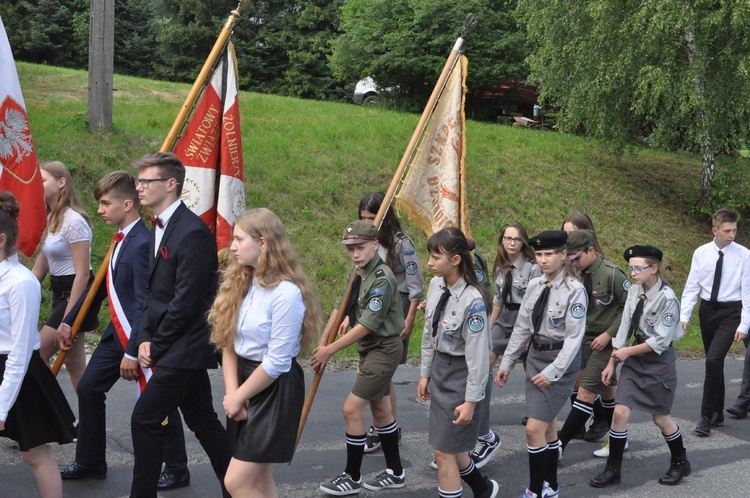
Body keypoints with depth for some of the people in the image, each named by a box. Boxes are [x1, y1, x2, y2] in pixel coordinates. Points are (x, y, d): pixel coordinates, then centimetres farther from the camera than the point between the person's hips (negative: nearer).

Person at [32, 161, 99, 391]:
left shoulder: (74, 221, -17)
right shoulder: (50, 219, 10)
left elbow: (82, 273, -19)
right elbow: (41, 266, 16)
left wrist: (68, 318, -20)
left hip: (76, 294, -9)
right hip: (60, 293, 9)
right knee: (74, 363, 10)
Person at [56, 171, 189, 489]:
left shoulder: (142, 244, -22)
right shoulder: (121, 239, 8)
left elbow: (145, 303, -24)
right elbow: (101, 286, 17)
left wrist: (133, 352, -23)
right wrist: (69, 321, 20)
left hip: (140, 337, -10)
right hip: (117, 332, 10)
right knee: (88, 388, 14)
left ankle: (177, 472, 19)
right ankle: (90, 463, 28)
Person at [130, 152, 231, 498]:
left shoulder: (192, 233, -19)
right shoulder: (160, 227, 12)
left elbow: (185, 301, -21)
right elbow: (153, 291, 15)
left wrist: (156, 346, -12)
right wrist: (145, 338, 3)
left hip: (183, 349, -9)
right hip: (181, 350, 10)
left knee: (144, 419, -5)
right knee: (202, 421, 15)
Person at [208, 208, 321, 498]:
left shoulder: (286, 293, -20)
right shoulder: (241, 282, 4)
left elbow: (276, 363, -19)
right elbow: (228, 343, 4)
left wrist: (237, 398, -9)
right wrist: (231, 392, -8)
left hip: (274, 390, -8)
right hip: (245, 380, 8)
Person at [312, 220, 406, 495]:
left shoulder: (382, 279, -22)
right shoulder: (361, 273, 4)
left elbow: (366, 326, -23)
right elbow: (349, 308, 10)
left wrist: (329, 350, -18)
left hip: (384, 349, -9)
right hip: (371, 348, 9)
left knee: (351, 409, -7)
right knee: (380, 409, 16)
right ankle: (395, 472, 29)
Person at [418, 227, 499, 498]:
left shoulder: (472, 300, -24)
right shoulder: (436, 284, -2)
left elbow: (478, 353, -20)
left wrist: (471, 400, -17)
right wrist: (425, 374, 13)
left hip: (460, 374, -8)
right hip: (439, 369, 8)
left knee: (444, 450, -2)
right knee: (450, 446, 18)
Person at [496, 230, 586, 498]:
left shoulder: (574, 290, -15)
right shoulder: (534, 286, 4)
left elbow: (574, 336, -17)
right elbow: (522, 328, 10)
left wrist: (553, 371, -22)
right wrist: (506, 363, 10)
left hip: (561, 360, -6)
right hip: (535, 356, 7)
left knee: (534, 429, -9)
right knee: (548, 426, 16)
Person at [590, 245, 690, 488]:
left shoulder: (667, 298, -20)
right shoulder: (634, 290, -2)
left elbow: (661, 341, -19)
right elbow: (625, 328, 2)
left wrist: (627, 352, -13)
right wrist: (612, 363, 2)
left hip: (659, 362, -5)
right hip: (635, 359, 5)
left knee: (660, 418, 8)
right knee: (620, 412, -2)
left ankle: (680, 463, 33)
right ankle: (612, 469, 9)